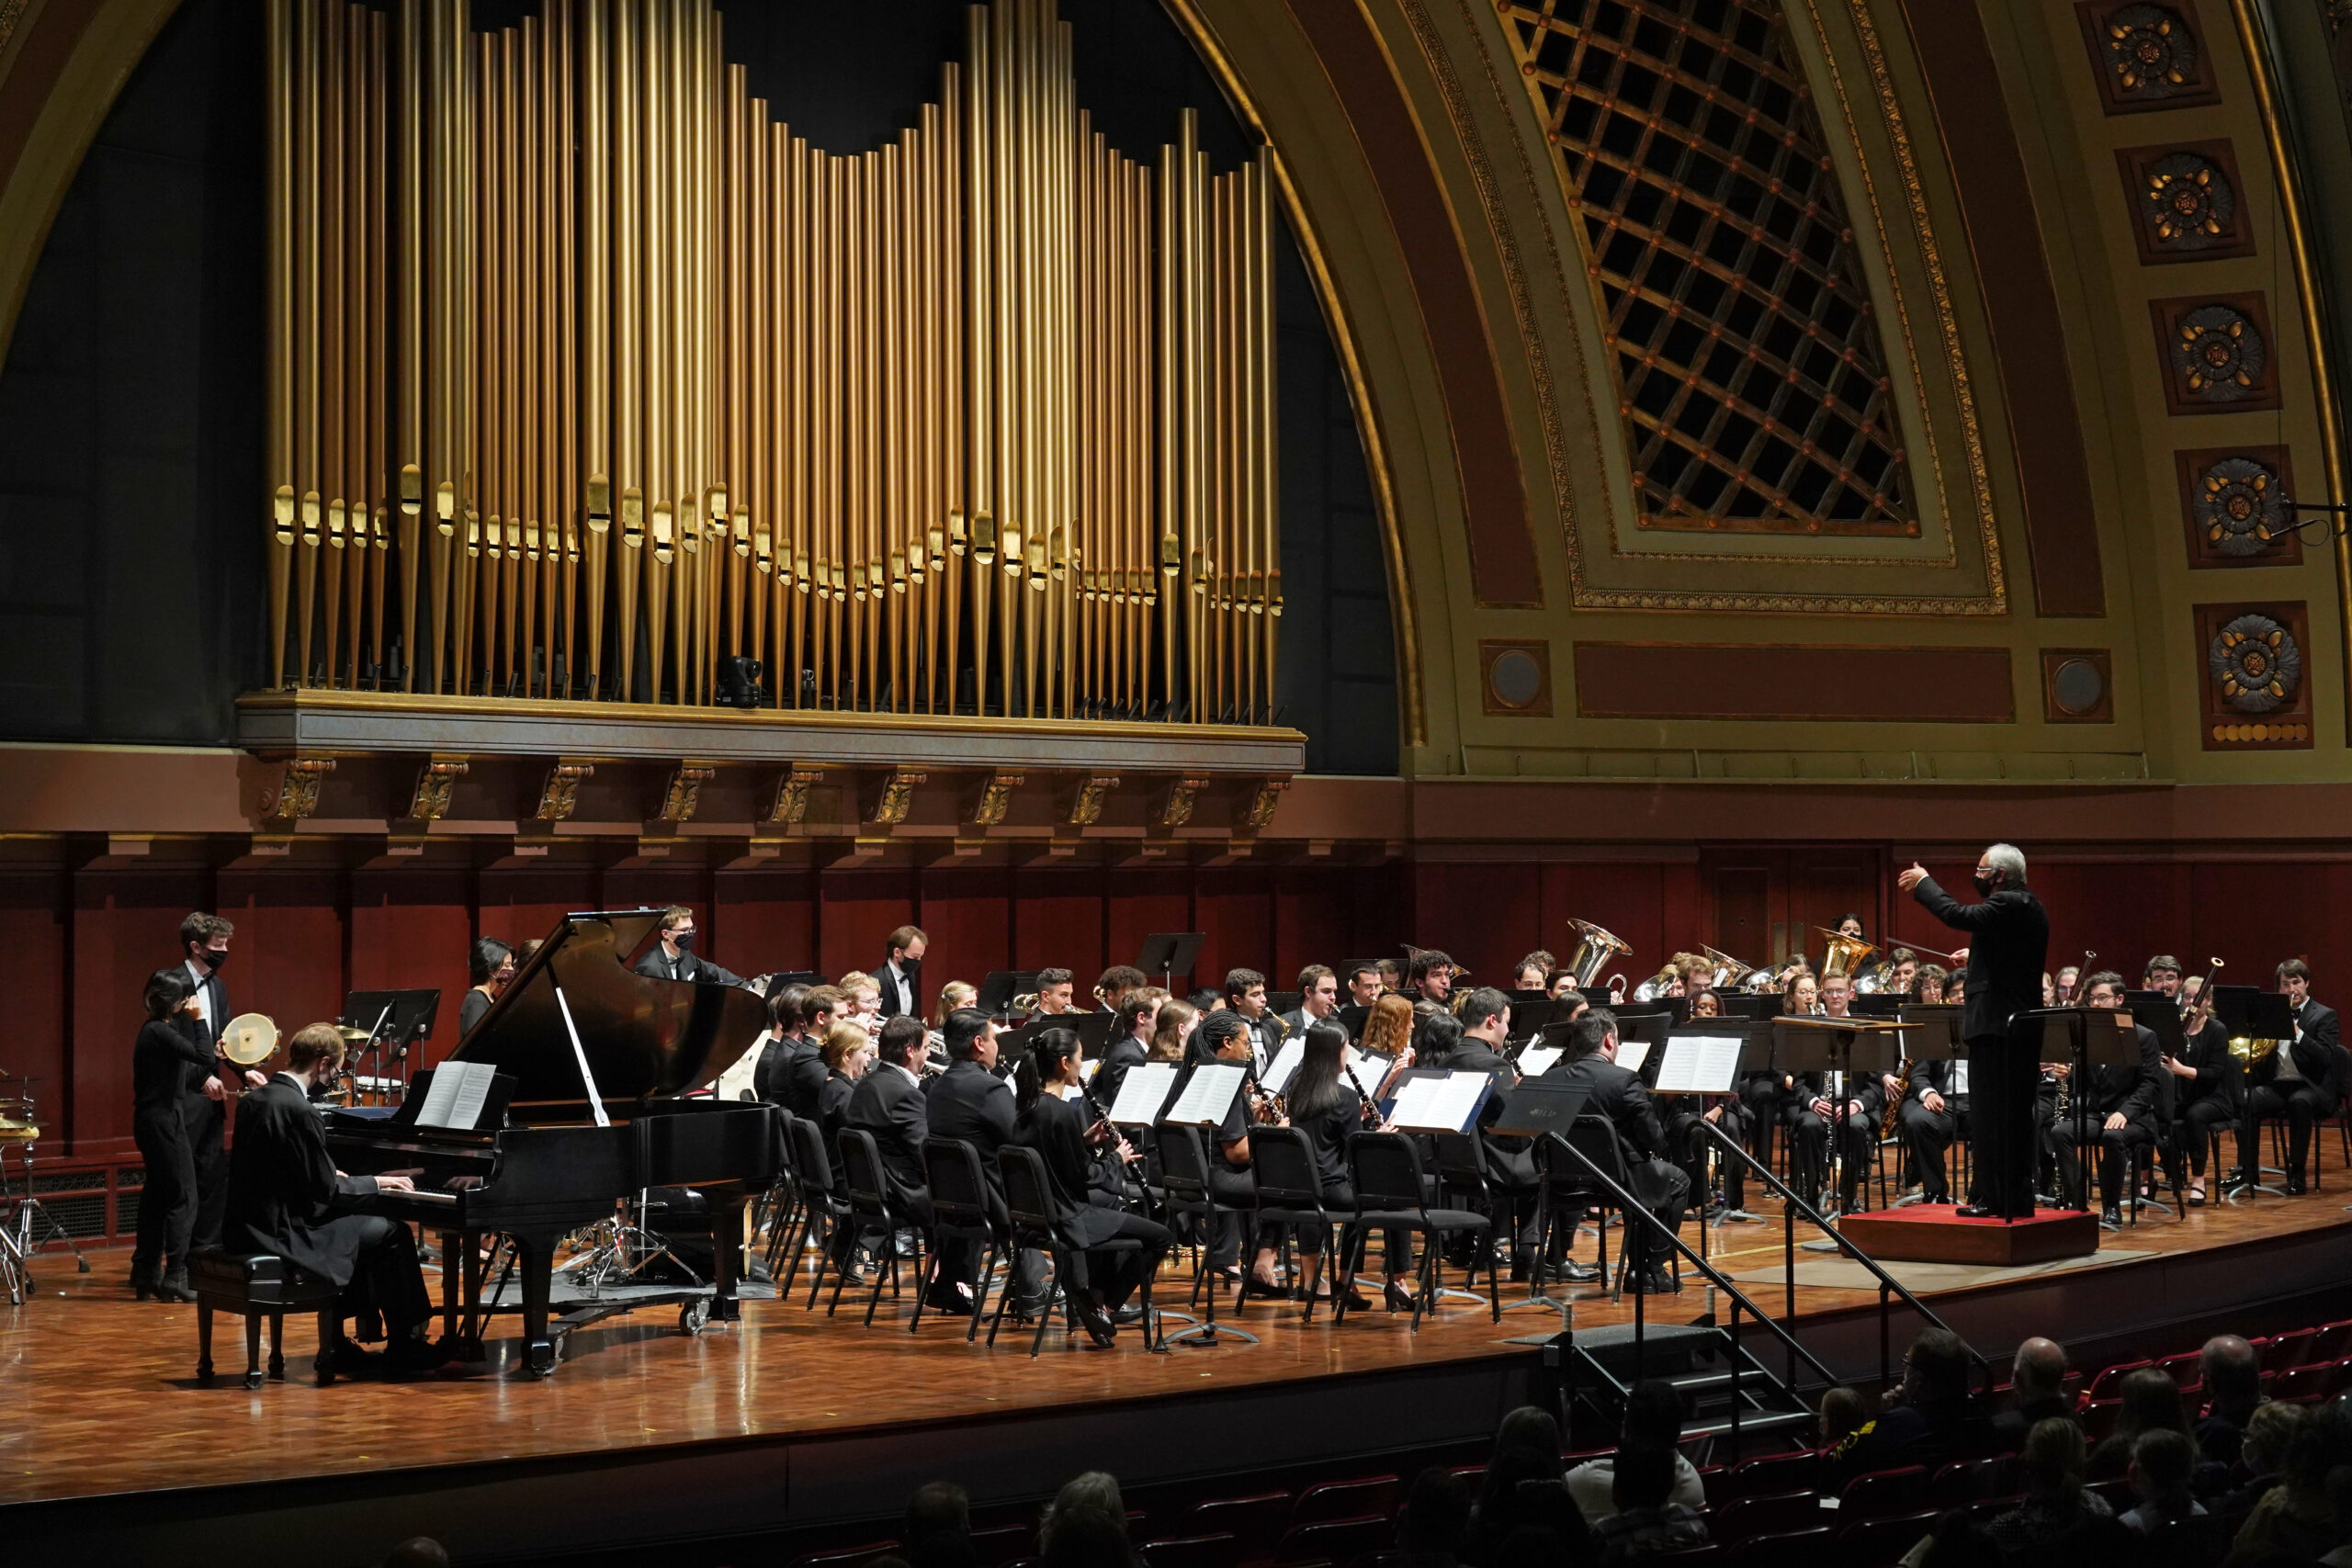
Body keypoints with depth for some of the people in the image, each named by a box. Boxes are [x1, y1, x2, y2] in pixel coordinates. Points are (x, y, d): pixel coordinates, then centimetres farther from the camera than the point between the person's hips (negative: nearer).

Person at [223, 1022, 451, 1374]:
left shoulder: (255, 1100, 8)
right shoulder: (299, 1110, -20)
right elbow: (326, 1191, -16)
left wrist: (330, 1175, 23)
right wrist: (375, 1183, -1)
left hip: (248, 1226, 10)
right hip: (280, 1233, -10)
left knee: (361, 1227, 26)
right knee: (391, 1233, 1)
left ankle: (341, 1344, 25)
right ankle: (404, 1345, 10)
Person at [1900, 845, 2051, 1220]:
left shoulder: (2007, 905, -15)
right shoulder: (2031, 907, 16)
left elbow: (1959, 915, -26)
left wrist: (1923, 883, -15)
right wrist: (1976, 955, 29)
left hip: (1995, 1026, -10)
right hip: (2025, 1025, 10)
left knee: (1988, 1117, -7)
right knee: (2017, 1116, 12)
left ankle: (1993, 1199, -8)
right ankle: (2019, 1199, 15)